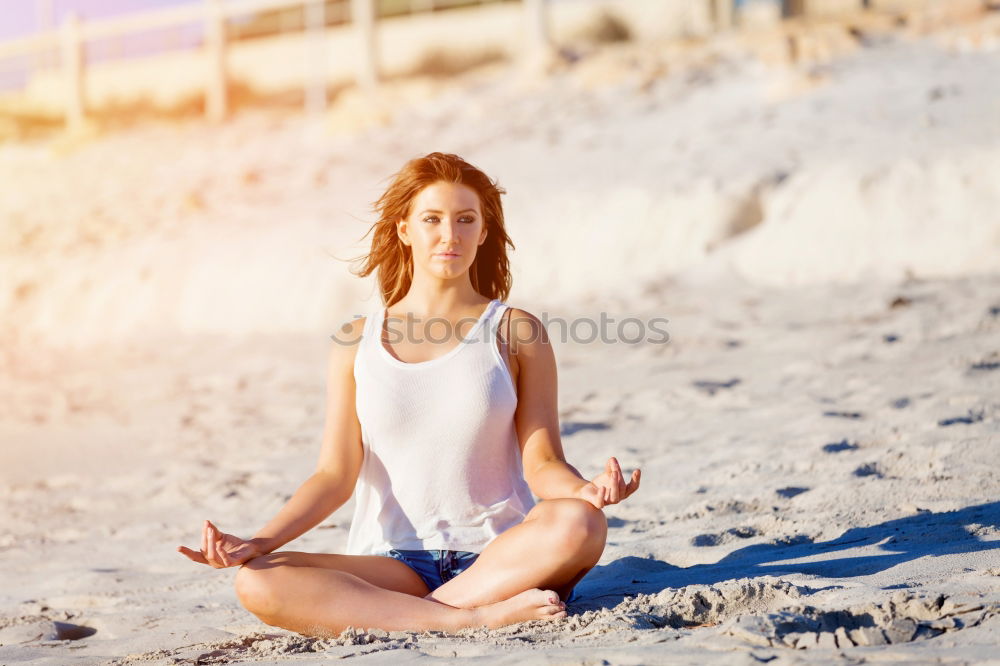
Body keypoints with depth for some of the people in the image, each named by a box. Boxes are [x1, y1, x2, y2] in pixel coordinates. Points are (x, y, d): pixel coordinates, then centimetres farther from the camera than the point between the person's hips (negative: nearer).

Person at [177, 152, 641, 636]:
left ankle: (390, 617, -26)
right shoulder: (356, 344, 10)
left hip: (497, 558, -1)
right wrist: (258, 543, -10)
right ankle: (474, 619, -29)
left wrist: (584, 491, -24)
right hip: (391, 565, 1)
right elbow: (335, 474, 5)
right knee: (256, 584, -26)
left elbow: (542, 463, 0)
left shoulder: (517, 333, 6)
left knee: (578, 525, -34)